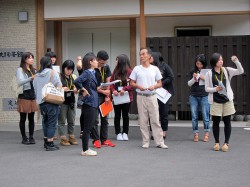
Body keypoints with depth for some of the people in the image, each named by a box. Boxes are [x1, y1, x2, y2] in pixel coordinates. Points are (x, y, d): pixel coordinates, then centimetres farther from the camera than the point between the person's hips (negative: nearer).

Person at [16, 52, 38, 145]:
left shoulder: (33, 70, 15)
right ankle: (24, 138, 8)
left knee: (31, 118, 6)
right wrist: (30, 78, -32)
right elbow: (19, 82, -18)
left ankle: (31, 137, 11)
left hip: (32, 96, 5)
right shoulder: (20, 70, -4)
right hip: (24, 96, -5)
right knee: (23, 118, 1)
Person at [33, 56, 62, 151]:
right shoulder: (53, 73, -7)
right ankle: (50, 143, -3)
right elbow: (59, 86, -11)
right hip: (52, 101, -5)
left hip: (41, 102, 6)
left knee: (45, 121, 18)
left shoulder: (36, 75, 7)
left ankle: (46, 141, 24)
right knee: (52, 122, -1)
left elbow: (35, 89, 13)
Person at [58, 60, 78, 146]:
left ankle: (71, 137, 18)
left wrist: (76, 90, -6)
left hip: (71, 101, 4)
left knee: (72, 120, 8)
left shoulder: (74, 77, 9)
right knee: (62, 121, 1)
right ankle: (63, 138, 6)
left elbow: (77, 89, 16)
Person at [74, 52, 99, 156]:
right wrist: (83, 90, -16)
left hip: (94, 103, 9)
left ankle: (86, 149, 20)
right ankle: (85, 150, 5)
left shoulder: (92, 73, 14)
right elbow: (76, 81, -28)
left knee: (89, 127, 13)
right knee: (87, 127, -2)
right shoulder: (86, 73, -14)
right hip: (88, 103, -9)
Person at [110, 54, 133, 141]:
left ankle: (125, 133, 16)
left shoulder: (129, 71, -8)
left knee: (125, 115, 7)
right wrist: (113, 90, -14)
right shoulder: (115, 71, 5)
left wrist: (124, 89, -24)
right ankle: (118, 133, 15)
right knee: (117, 115, 7)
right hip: (116, 97, 3)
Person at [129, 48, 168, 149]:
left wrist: (154, 86, -12)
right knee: (143, 121, 4)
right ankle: (145, 142, 12)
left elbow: (160, 83, 8)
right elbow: (132, 83, 7)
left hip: (152, 96, 0)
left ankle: (159, 142, 2)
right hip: (141, 97, 0)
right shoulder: (137, 69, 5)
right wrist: (139, 86, -12)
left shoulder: (155, 69, 6)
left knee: (155, 120, -2)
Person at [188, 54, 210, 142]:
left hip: (204, 96, -2)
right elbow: (189, 84, 5)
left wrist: (204, 79, -19)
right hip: (193, 96, 2)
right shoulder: (192, 71, 4)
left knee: (205, 116, 1)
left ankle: (206, 134, 14)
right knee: (194, 116, 4)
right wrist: (194, 78, -13)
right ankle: (195, 134, 11)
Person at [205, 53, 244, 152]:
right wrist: (215, 89, -18)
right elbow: (206, 88, 0)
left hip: (227, 100, 1)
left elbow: (241, 71, -3)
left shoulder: (227, 70, 2)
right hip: (215, 101, -1)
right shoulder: (209, 74, -3)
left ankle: (226, 143, 14)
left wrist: (236, 61, -16)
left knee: (227, 122, 4)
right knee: (216, 122, 5)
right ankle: (217, 142, 18)